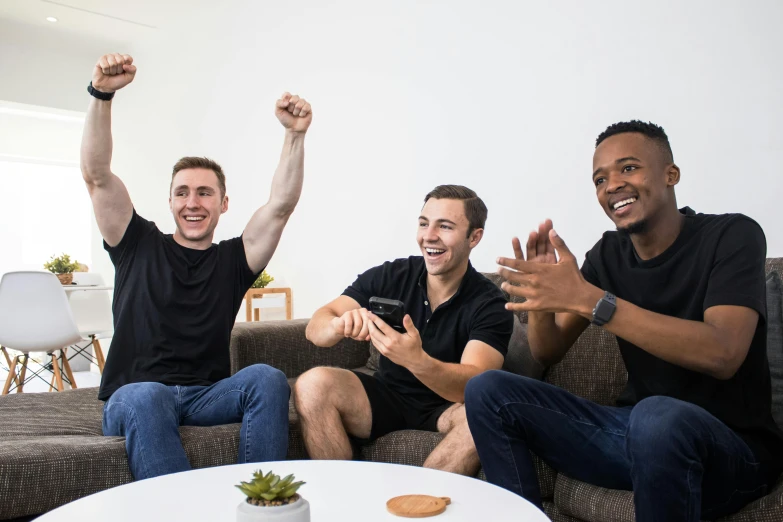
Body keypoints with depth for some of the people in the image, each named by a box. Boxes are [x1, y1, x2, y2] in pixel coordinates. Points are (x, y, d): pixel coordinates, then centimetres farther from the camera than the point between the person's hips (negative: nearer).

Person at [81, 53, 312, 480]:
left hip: (207, 397, 2)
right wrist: (102, 95, -11)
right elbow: (96, 175, 0)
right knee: (146, 398, -36)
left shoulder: (233, 260, 10)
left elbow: (282, 204, -1)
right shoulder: (139, 245, 9)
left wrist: (295, 134, -12)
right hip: (134, 398, -1)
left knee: (267, 379, -28)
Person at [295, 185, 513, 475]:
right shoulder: (388, 276, -7)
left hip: (447, 408, -2)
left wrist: (416, 360, -47)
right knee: (313, 384, -22)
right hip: (388, 397, 2)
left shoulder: (490, 304, -14)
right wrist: (340, 325, -37)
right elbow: (315, 328, -12)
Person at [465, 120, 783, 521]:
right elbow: (548, 353, 4)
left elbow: (722, 354, -27)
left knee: (658, 416, -40)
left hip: (732, 446, -4)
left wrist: (588, 299, -32)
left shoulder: (732, 235, -10)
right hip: (637, 430, 5)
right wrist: (540, 293, -18)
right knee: (487, 391, -8)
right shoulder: (608, 254, 5)